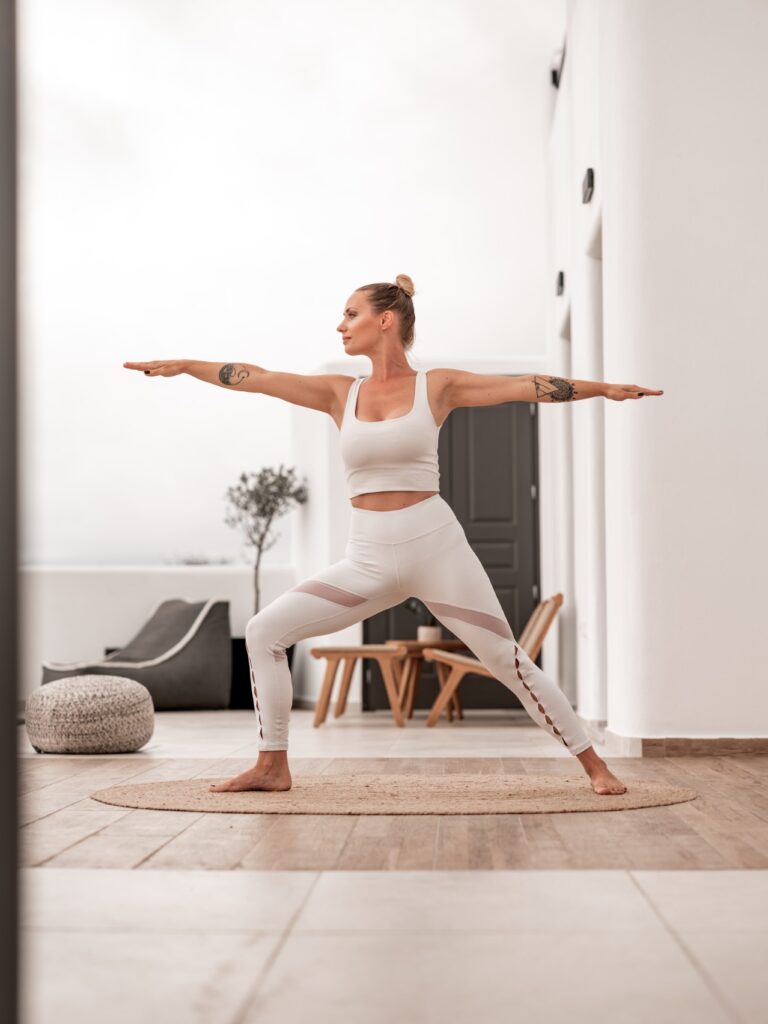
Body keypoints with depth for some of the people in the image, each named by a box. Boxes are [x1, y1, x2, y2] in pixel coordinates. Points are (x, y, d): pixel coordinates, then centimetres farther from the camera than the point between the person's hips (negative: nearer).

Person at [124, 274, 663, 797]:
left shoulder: (437, 386, 1)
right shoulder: (339, 393, 8)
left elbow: (527, 386, -3)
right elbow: (257, 378, 5)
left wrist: (603, 388, -9)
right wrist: (185, 365, 0)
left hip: (436, 547, -3)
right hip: (367, 560, 3)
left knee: (509, 660, -3)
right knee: (263, 631, -4)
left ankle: (594, 765, 11)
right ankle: (273, 766, 7)